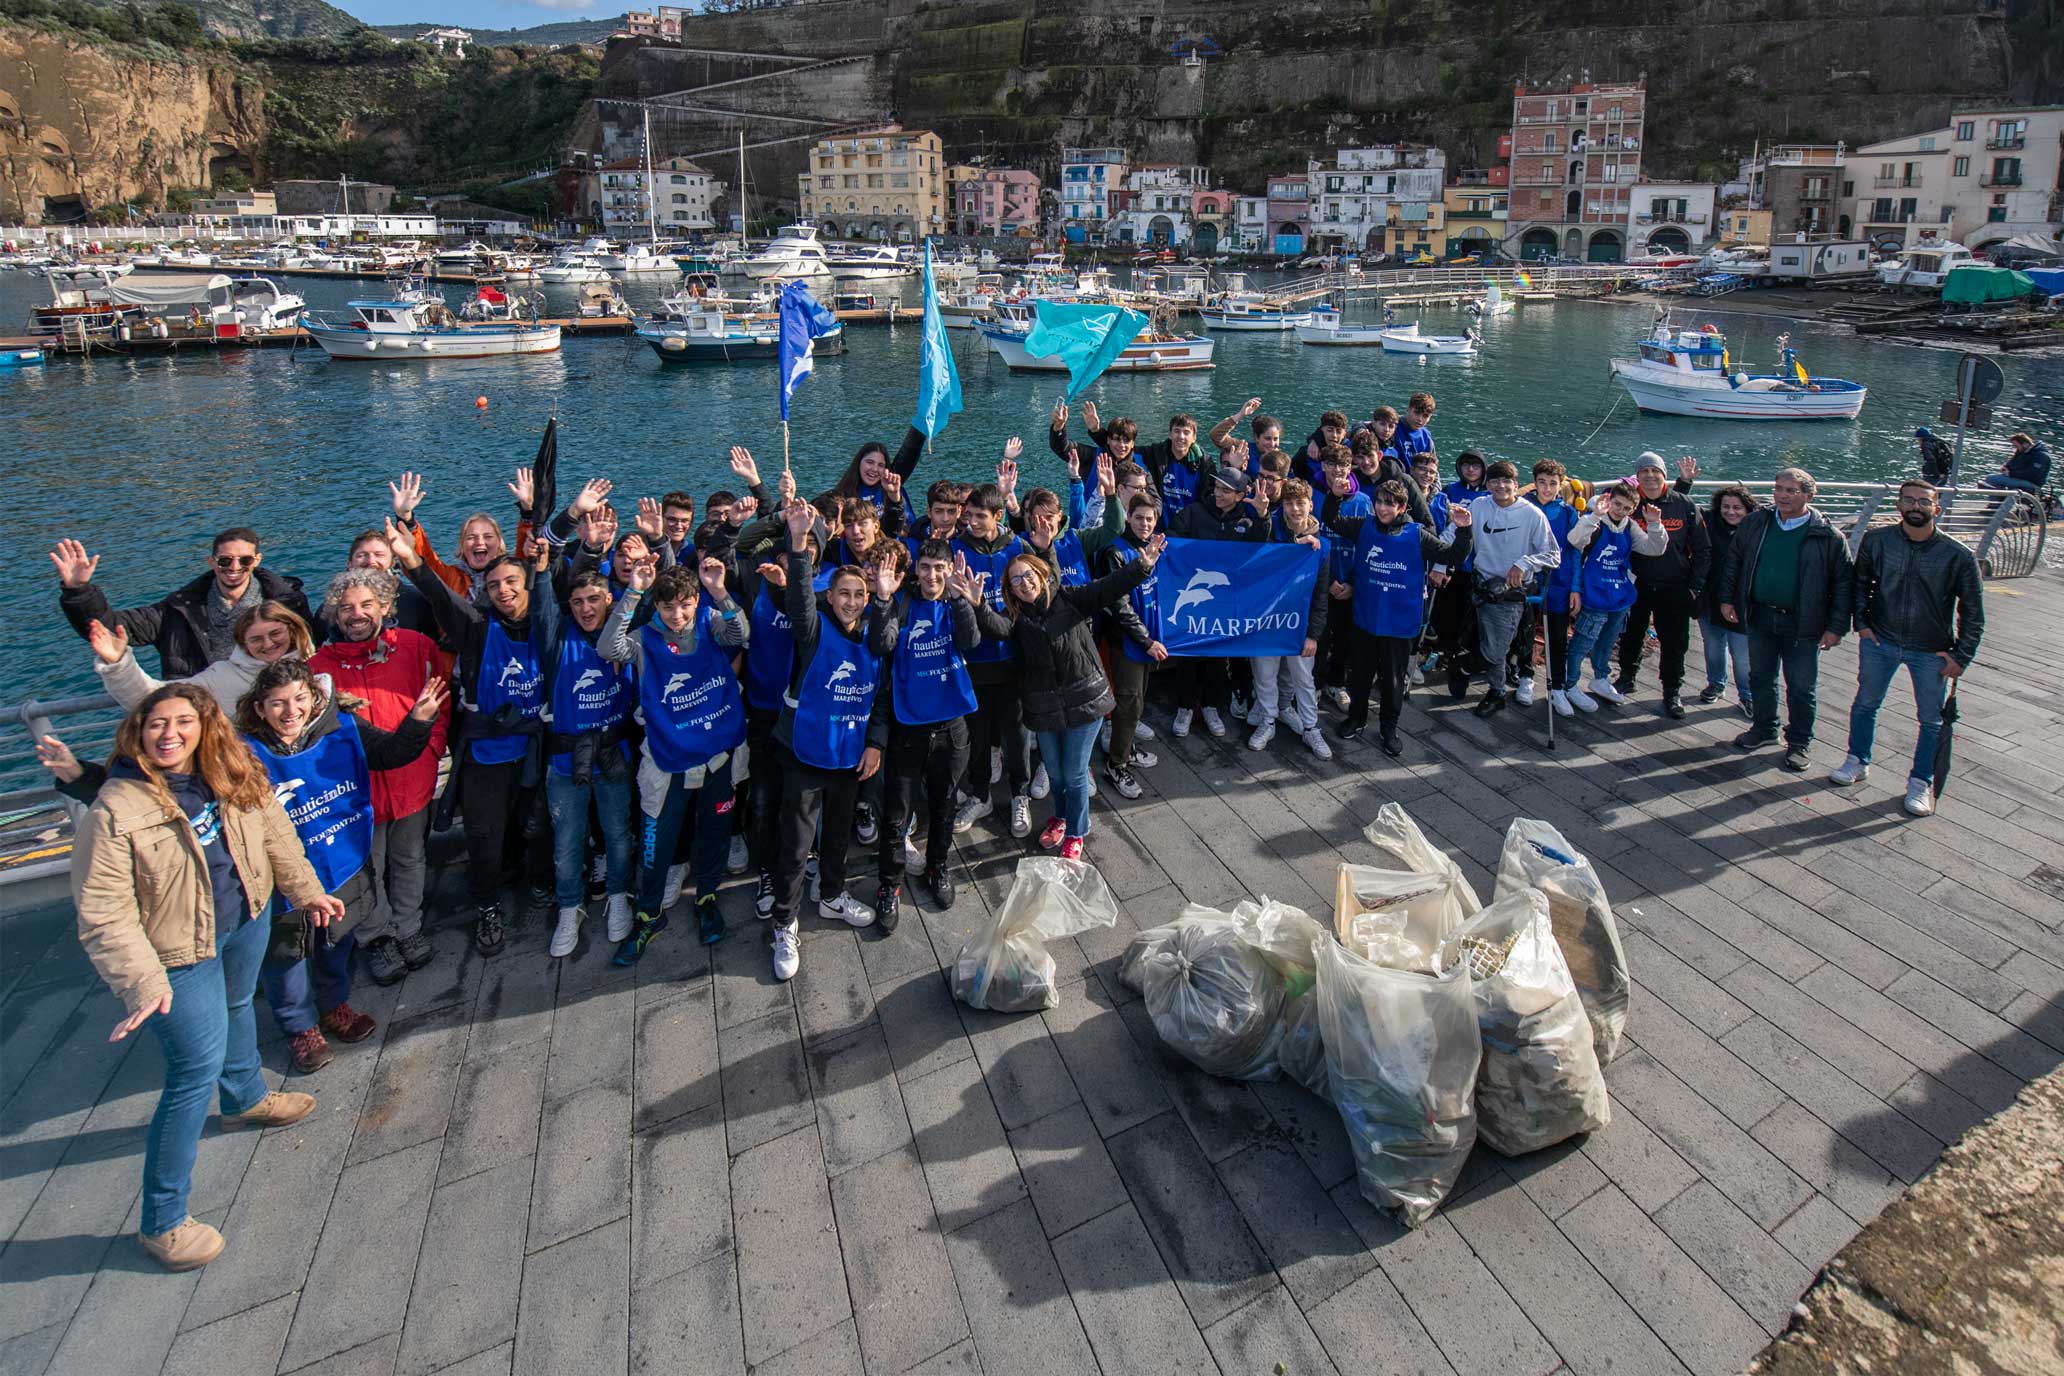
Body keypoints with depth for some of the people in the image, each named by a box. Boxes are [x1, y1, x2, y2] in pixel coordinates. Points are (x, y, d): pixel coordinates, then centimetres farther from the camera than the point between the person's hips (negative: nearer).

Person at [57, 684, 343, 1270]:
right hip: (182, 954, -6)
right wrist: (142, 981, -33)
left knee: (237, 1008, 32)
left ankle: (246, 1098, 63)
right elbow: (103, 914, -26)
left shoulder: (236, 775, -12)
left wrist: (305, 889, 6)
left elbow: (274, 831, 5)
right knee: (197, 1071, -2)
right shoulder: (114, 812, -29)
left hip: (245, 922, 7)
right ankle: (161, 1222, 14)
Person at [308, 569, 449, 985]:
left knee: (411, 859, 19)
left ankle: (409, 928, 39)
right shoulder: (319, 664, -6)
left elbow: (440, 703, 1)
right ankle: (378, 937, 34)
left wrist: (430, 746, -9)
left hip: (413, 777, 1)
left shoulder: (416, 647, -4)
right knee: (367, 868, 13)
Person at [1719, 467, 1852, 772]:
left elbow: (1842, 583, -5)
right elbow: (1733, 561, 12)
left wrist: (1836, 626, -8)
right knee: (1761, 678, 16)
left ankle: (1799, 742, 20)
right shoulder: (1755, 524, 1)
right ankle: (1765, 729, 35)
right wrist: (1727, 598, 6)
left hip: (1802, 624, -3)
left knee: (1801, 687, 6)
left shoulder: (1826, 536, -9)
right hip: (1761, 617, 3)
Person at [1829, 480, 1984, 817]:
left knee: (1932, 720, 10)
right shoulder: (1876, 541, -9)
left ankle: (1921, 782, 27)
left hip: (1932, 652, -1)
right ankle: (1858, 763, 37)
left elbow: (1972, 611, -5)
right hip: (1879, 641, 2)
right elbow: (1859, 582, 9)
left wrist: (1961, 656, -8)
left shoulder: (1958, 556, -13)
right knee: (1865, 704, 17)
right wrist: (1861, 622, -1)